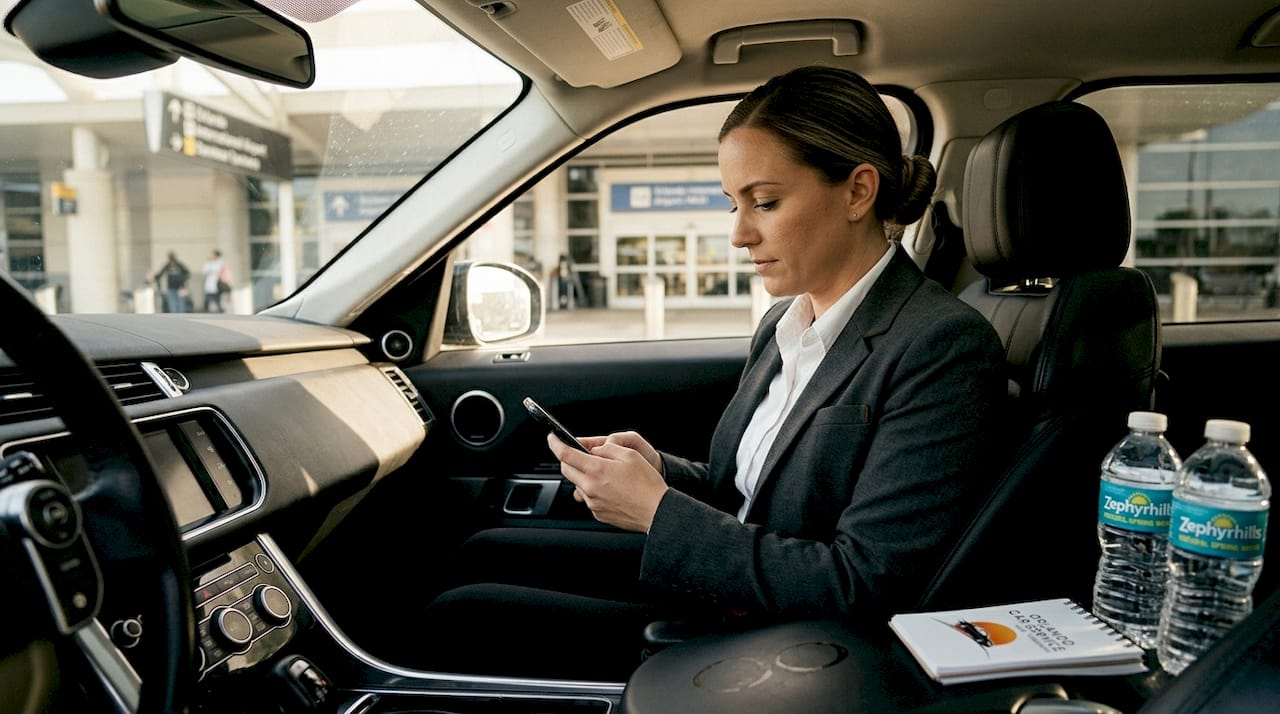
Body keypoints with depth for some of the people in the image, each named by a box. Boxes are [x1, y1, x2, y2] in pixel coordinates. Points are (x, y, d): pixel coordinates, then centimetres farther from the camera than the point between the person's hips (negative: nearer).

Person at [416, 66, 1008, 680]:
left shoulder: (945, 347, -22)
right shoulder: (784, 322, 5)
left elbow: (862, 587, -24)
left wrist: (658, 511, -23)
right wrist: (659, 471, -8)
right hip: (727, 581, 8)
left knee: (459, 616, -9)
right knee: (485, 553, 10)